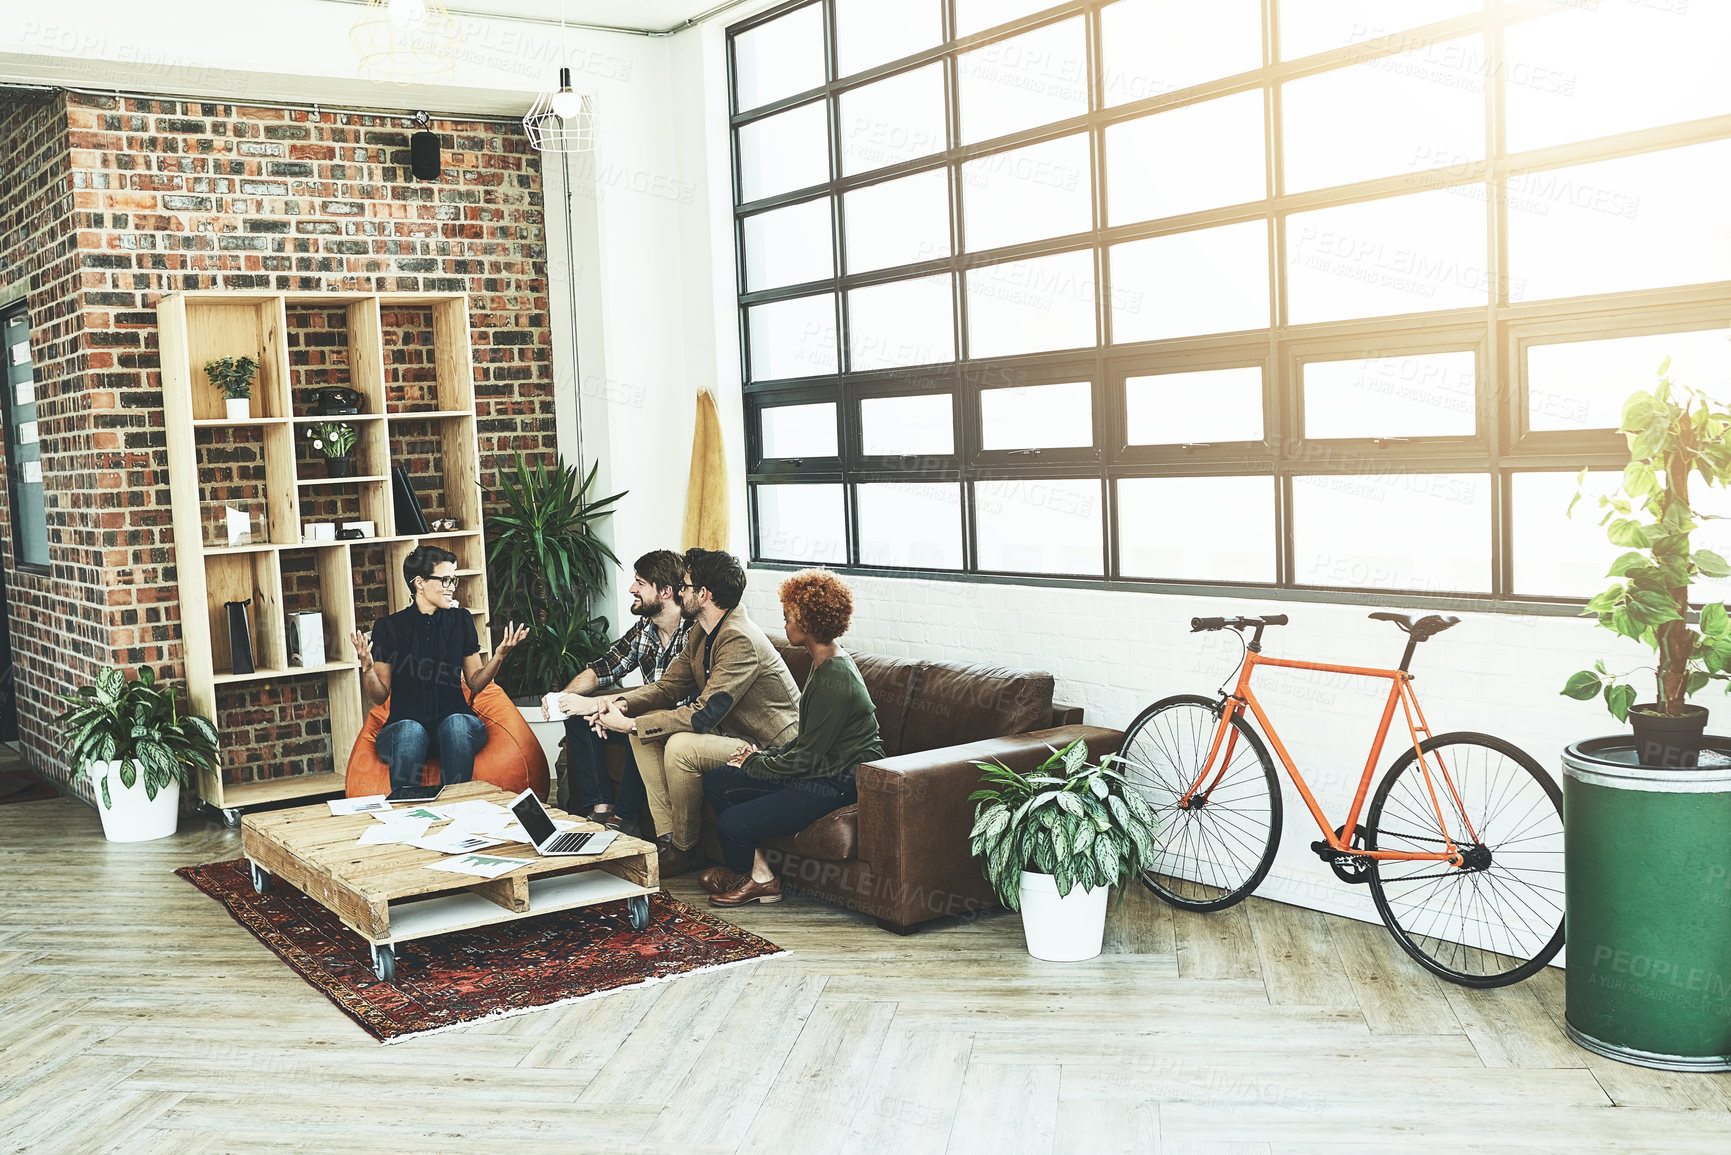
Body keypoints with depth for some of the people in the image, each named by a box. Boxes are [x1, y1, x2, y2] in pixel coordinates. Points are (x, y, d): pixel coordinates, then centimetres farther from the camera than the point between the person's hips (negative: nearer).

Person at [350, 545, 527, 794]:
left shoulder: (461, 620, 9)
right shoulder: (389, 627, 2)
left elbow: (475, 683, 11)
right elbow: (379, 695, 3)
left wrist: (498, 656, -6)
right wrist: (367, 667, -16)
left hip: (454, 718, 2)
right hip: (403, 723, -1)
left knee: (456, 724, -33)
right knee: (411, 731, -36)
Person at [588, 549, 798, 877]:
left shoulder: (740, 640, -26)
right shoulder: (702, 632, 6)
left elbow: (702, 715, -30)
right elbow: (669, 685, 10)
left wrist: (629, 724, -26)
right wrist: (623, 703, -10)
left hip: (770, 748, -10)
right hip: (730, 730, 10)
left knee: (681, 746, -30)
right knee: (644, 725, 0)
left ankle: (683, 849, -7)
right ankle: (667, 835, -2)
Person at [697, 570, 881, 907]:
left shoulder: (834, 682, -25)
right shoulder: (826, 662, 8)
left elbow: (805, 759, -20)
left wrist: (754, 763, -5)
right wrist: (766, 755, 4)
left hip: (838, 784, -11)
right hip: (821, 768, 11)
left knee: (731, 824, -18)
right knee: (716, 782, 4)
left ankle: (758, 879, 14)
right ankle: (758, 870, 9)